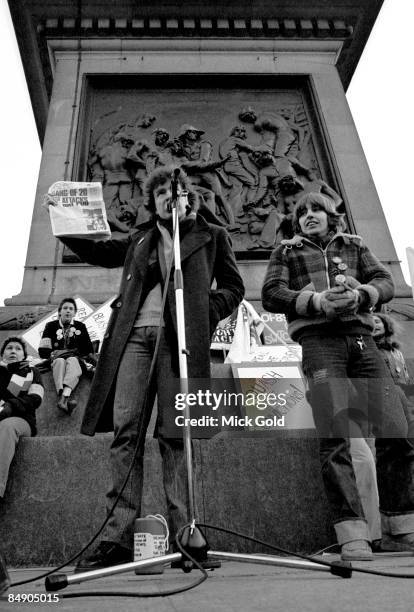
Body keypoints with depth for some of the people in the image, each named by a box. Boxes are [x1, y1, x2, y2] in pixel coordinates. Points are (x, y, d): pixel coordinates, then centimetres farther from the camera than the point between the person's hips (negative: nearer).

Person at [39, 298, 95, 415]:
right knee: (59, 361, -36)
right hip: (57, 358, 0)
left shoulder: (80, 326, 21)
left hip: (76, 359, 0)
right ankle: (66, 397, -61)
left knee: (72, 361, -36)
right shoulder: (51, 326, 17)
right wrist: (53, 353, -6)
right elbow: (43, 351, 11)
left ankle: (63, 396, -62)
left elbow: (89, 348, 19)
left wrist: (91, 358, 0)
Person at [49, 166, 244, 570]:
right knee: (126, 430, -8)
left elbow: (233, 287, 14)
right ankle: (118, 536, -7)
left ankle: (181, 533, -4)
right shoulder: (140, 239, 25)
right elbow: (96, 252, 29)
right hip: (135, 336, 3)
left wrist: (206, 313, -2)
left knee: (174, 434, -8)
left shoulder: (211, 235, 18)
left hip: (179, 338, -2)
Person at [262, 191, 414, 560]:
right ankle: (353, 534, -12)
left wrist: (360, 294, -9)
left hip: (361, 339, 3)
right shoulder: (287, 252, 20)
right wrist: (317, 301, -10)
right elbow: (271, 295, 5)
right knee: (334, 436, -15)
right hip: (319, 340, -2)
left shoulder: (354, 246, 26)